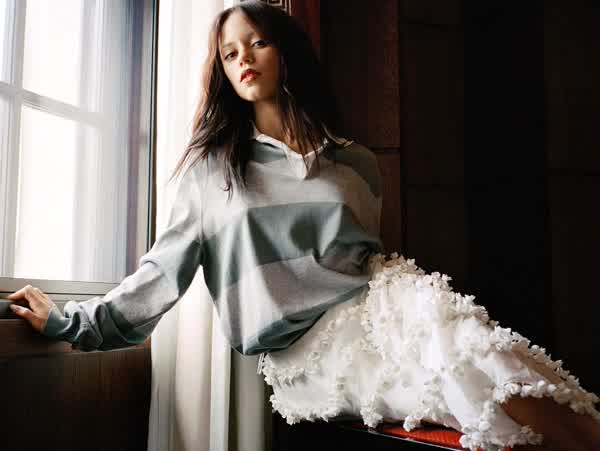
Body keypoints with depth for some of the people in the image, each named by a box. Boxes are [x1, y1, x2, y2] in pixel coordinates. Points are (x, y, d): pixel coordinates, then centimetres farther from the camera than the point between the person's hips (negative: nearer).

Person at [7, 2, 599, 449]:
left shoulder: (355, 164, 16)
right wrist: (71, 321, 4)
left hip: (373, 314, 3)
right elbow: (163, 272, 9)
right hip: (304, 347, -3)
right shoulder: (211, 169, 10)